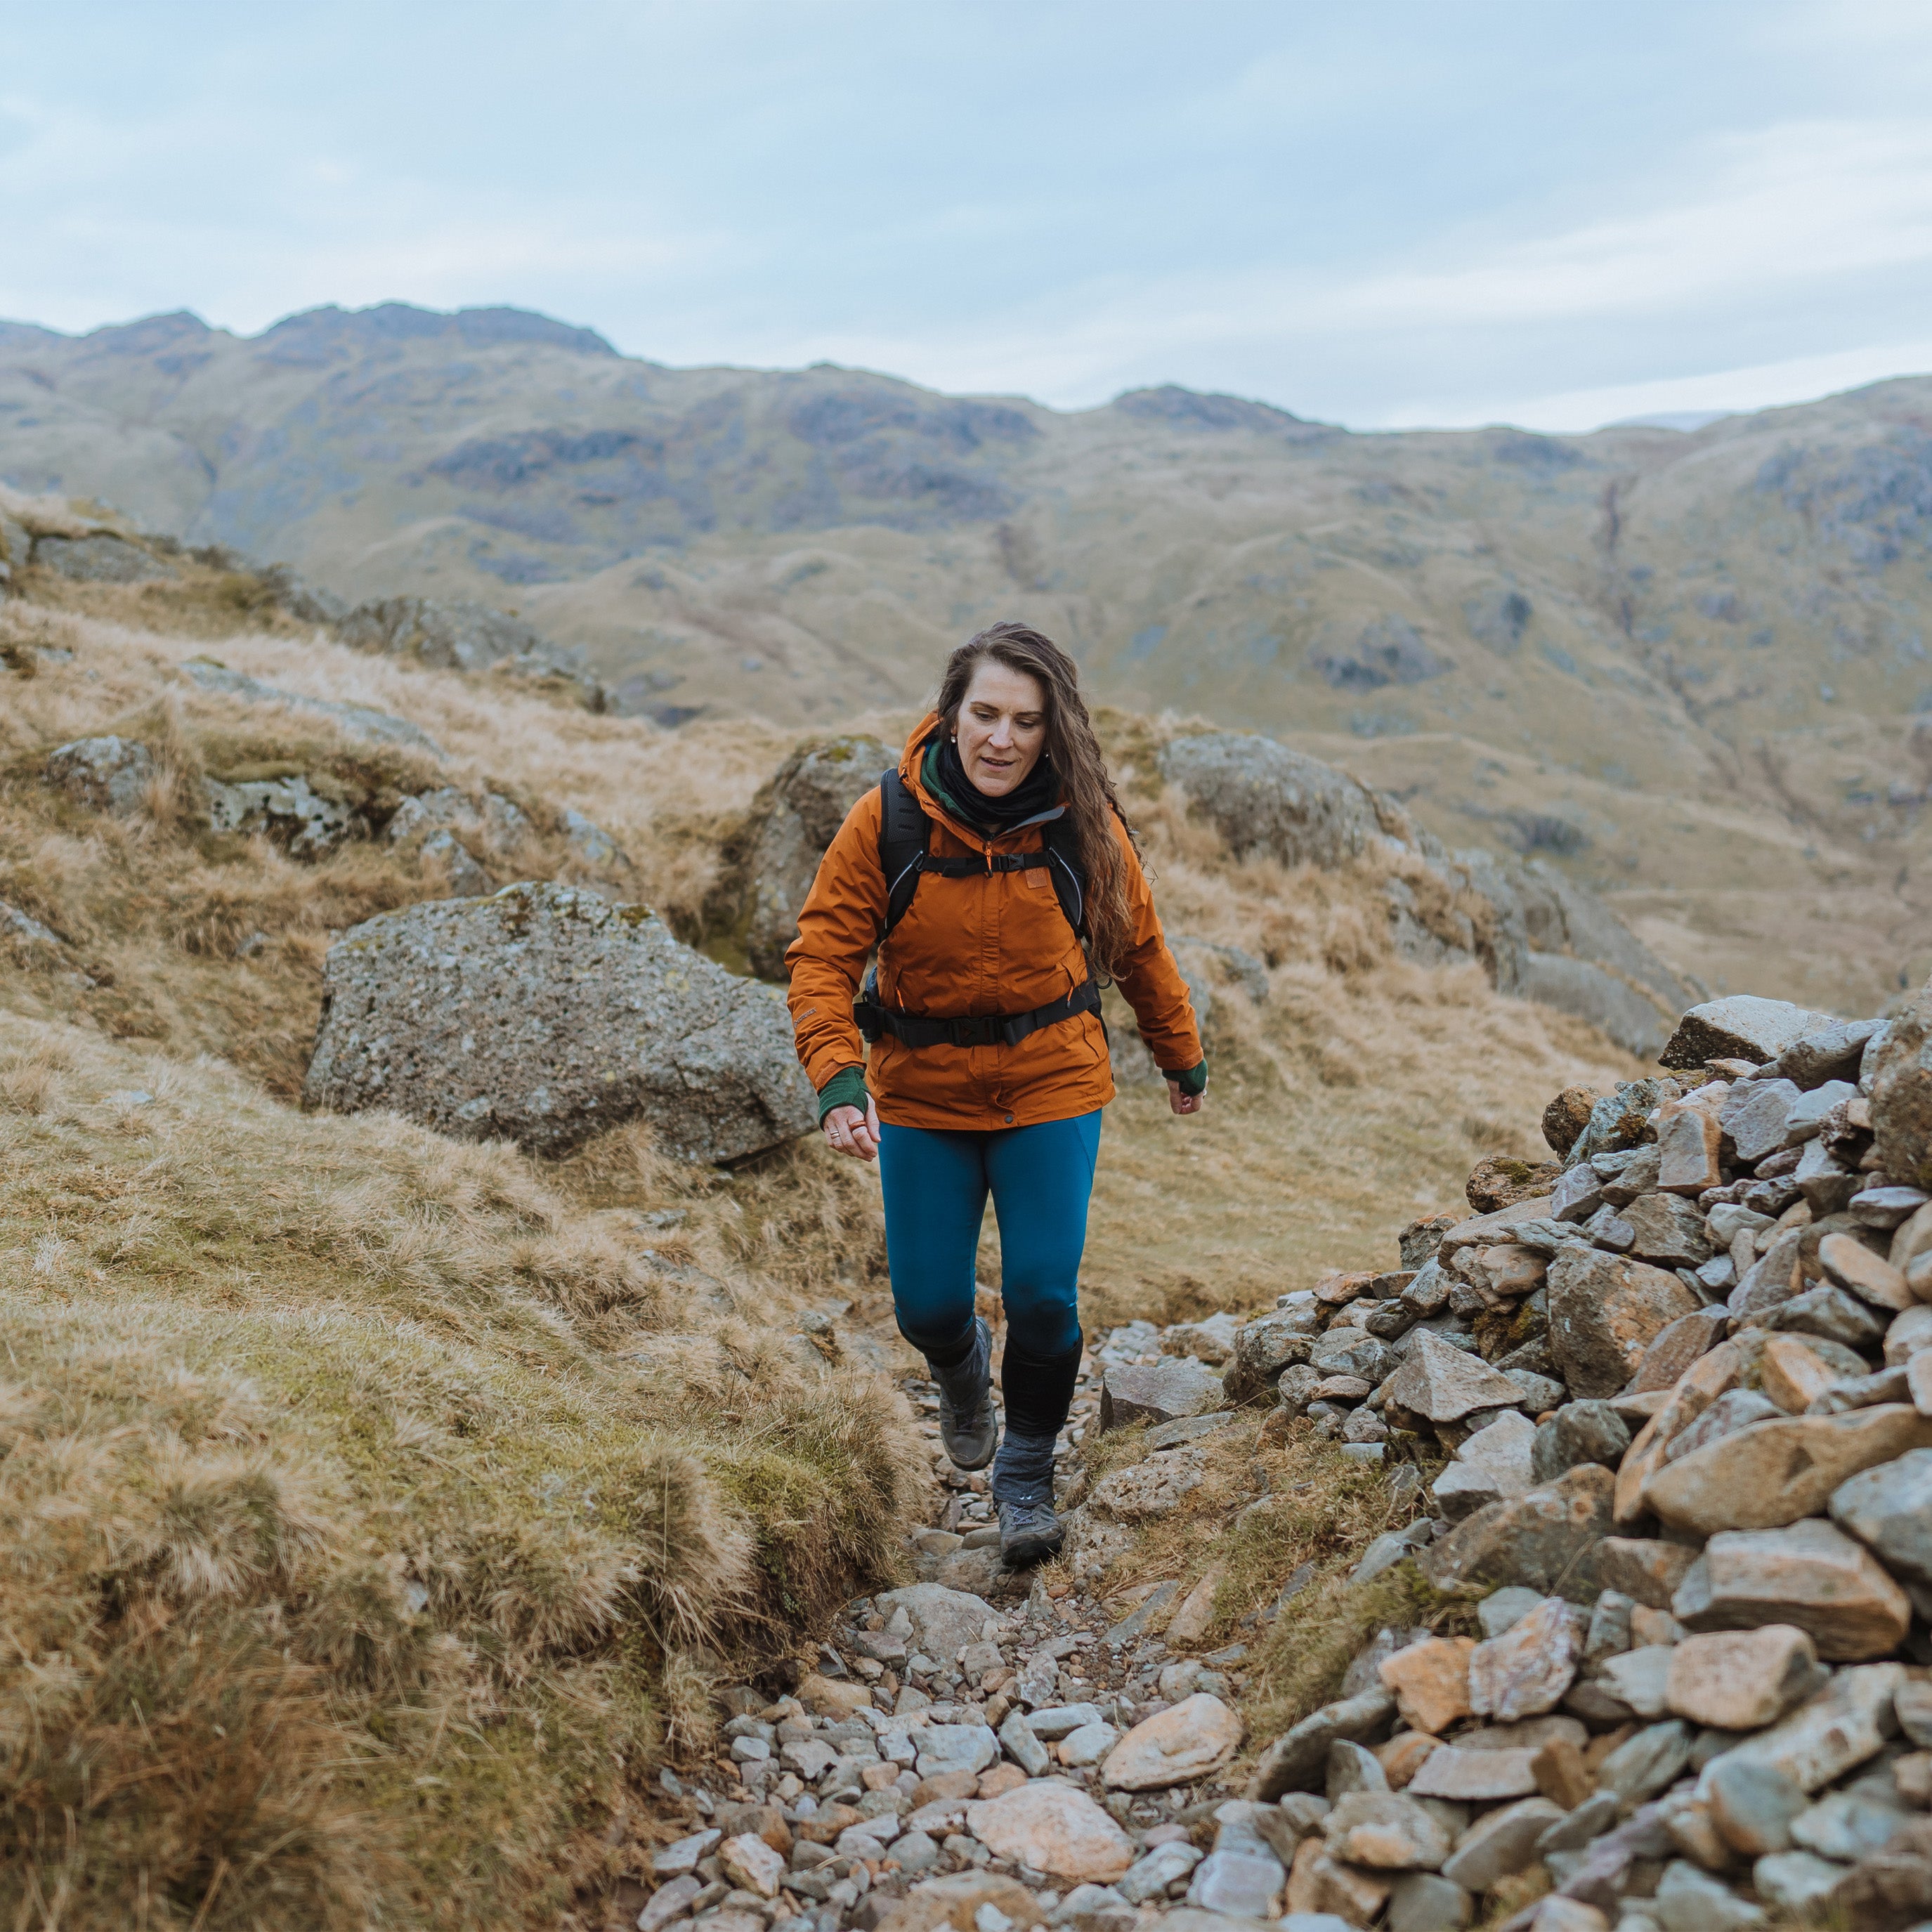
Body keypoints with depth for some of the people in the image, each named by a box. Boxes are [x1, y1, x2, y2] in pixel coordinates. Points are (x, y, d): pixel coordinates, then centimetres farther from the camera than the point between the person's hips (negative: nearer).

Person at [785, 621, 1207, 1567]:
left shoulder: (1082, 824, -12)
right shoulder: (887, 818, -16)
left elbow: (1135, 945, 5)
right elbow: (823, 953, -12)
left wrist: (1182, 1056, 17)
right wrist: (838, 1077, -26)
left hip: (1051, 1086, 0)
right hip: (922, 1092, 0)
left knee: (1043, 1294, -4)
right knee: (926, 1302, 4)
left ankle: (1026, 1471, 25)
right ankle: (960, 1364, 45)